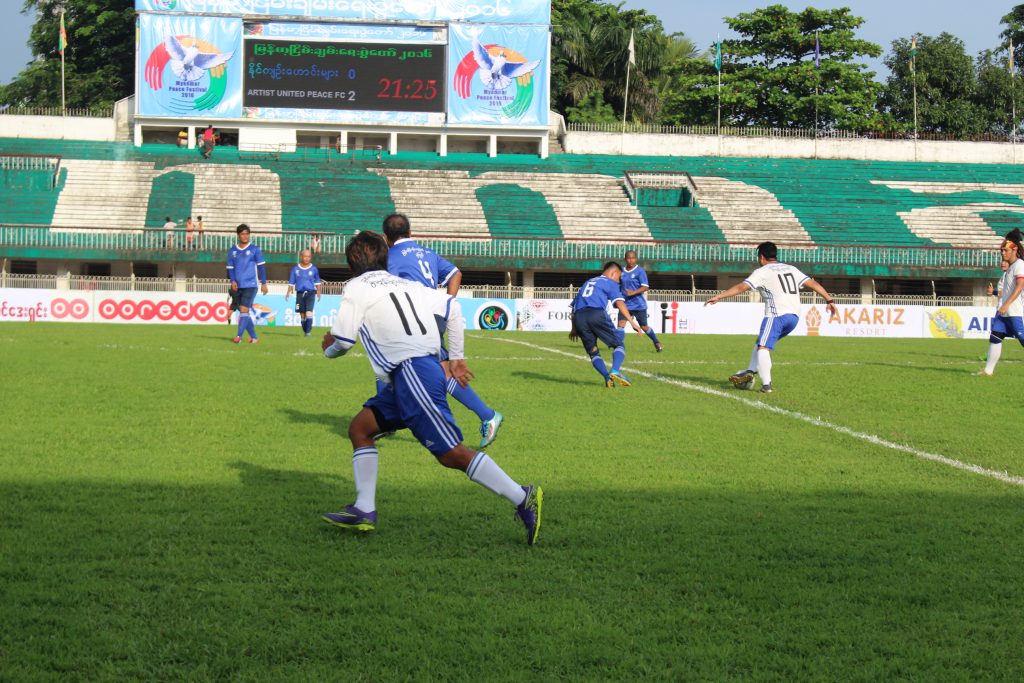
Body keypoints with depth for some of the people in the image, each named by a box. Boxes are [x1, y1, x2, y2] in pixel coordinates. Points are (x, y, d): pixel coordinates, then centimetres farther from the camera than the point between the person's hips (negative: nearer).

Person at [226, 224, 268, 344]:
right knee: (244, 312, 8)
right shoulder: (232, 251, 9)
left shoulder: (255, 249, 0)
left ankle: (239, 336, -23)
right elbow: (230, 268, 10)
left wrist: (263, 283, 0)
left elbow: (261, 266, 2)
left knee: (244, 310, -17)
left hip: (250, 285, -5)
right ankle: (253, 337, 18)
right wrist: (233, 281, -6)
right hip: (238, 287, 5)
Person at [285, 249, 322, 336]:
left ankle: (308, 331, -16)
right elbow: (291, 282, 11)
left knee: (309, 312, -17)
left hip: (310, 293, -2)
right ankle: (305, 331, 19)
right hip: (300, 293, 2)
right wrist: (288, 292, 2)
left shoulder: (313, 269, 5)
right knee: (302, 314, 6)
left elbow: (317, 282, 14)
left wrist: (318, 293, 10)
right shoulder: (295, 269, 6)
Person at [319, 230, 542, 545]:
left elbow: (342, 341, 1)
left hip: (411, 373, -9)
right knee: (359, 428, 15)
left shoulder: (357, 288, 2)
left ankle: (523, 499, -12)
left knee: (451, 453, -11)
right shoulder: (405, 285, 23)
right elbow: (452, 306, 20)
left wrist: (328, 348, 25)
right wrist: (456, 357, 23)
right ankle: (364, 512, 9)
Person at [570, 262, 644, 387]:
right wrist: (632, 321, -7)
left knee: (593, 352, 11)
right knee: (618, 345, 4)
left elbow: (575, 304, 32)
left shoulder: (587, 283, 36)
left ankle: (607, 376, -13)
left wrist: (574, 328, 34)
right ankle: (615, 370, -23)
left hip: (578, 316, 5)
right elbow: (619, 302, 1)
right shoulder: (610, 283, 17)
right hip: (597, 313, -5)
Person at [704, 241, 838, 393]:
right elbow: (813, 284, 17)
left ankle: (766, 384, -23)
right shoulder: (791, 269, 21)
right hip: (794, 316, 8)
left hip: (777, 314, -8)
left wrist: (718, 297, -7)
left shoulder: (762, 272, 2)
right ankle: (750, 372, 14)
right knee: (761, 343, 21)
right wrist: (829, 300, 20)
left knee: (763, 347, -10)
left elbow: (741, 287, -7)